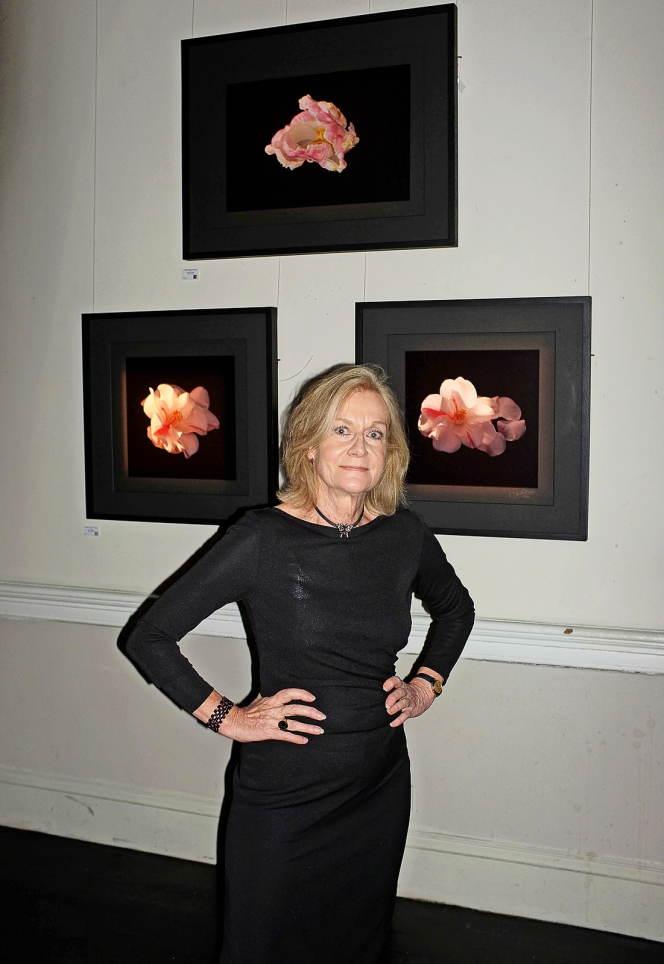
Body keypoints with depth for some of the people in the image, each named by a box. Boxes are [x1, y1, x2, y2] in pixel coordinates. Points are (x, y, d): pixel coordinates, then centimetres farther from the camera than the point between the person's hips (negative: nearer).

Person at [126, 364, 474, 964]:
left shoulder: (405, 534, -3)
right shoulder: (264, 539, -15)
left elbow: (455, 608, 19)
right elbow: (150, 638, -9)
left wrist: (427, 686, 8)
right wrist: (226, 717, -11)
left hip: (382, 790, 4)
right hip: (284, 801, -4)